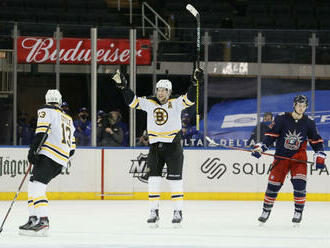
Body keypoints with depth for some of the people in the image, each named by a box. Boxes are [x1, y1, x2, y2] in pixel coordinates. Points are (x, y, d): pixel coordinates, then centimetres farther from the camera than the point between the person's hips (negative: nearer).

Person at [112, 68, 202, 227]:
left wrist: (195, 82, -30)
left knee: (175, 179, -1)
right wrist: (122, 86, -5)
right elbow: (132, 101, 4)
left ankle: (178, 212, 7)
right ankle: (154, 212, 3)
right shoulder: (149, 103, 4)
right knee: (153, 179, -2)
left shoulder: (176, 103, -4)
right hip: (155, 146, 3)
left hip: (173, 146, -3)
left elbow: (189, 99, -17)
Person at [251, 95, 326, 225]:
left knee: (299, 183, -17)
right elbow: (271, 135, -3)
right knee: (273, 184, -1)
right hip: (281, 156, 0)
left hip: (298, 156, 0)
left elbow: (316, 141, 8)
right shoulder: (281, 119, -6)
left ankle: (298, 212, -6)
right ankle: (266, 211, 16)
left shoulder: (309, 123, 0)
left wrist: (319, 158, -1)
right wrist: (260, 147, -15)